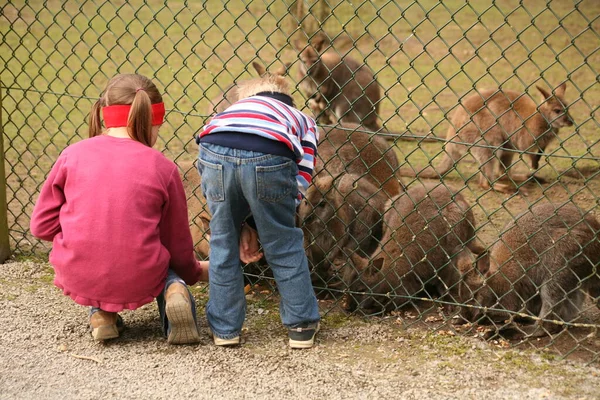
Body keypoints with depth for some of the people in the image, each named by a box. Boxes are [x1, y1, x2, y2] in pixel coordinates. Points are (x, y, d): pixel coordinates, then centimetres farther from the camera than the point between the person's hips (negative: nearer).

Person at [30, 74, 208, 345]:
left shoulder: (74, 154, 0)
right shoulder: (162, 167, -1)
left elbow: (42, 225, 4)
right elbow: (177, 245, 9)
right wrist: (197, 272, 31)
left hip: (78, 280, 1)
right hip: (139, 283, -1)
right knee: (165, 262, 33)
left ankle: (101, 313, 10)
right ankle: (174, 292, -2)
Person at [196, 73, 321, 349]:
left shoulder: (236, 108, 42)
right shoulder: (303, 121, 36)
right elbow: (300, 184, 20)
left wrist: (246, 226, 28)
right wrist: (255, 223, 24)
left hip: (215, 152, 2)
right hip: (268, 158, -1)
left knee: (222, 245, 22)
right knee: (284, 246, 19)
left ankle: (224, 329, 31)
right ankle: (301, 326, 29)